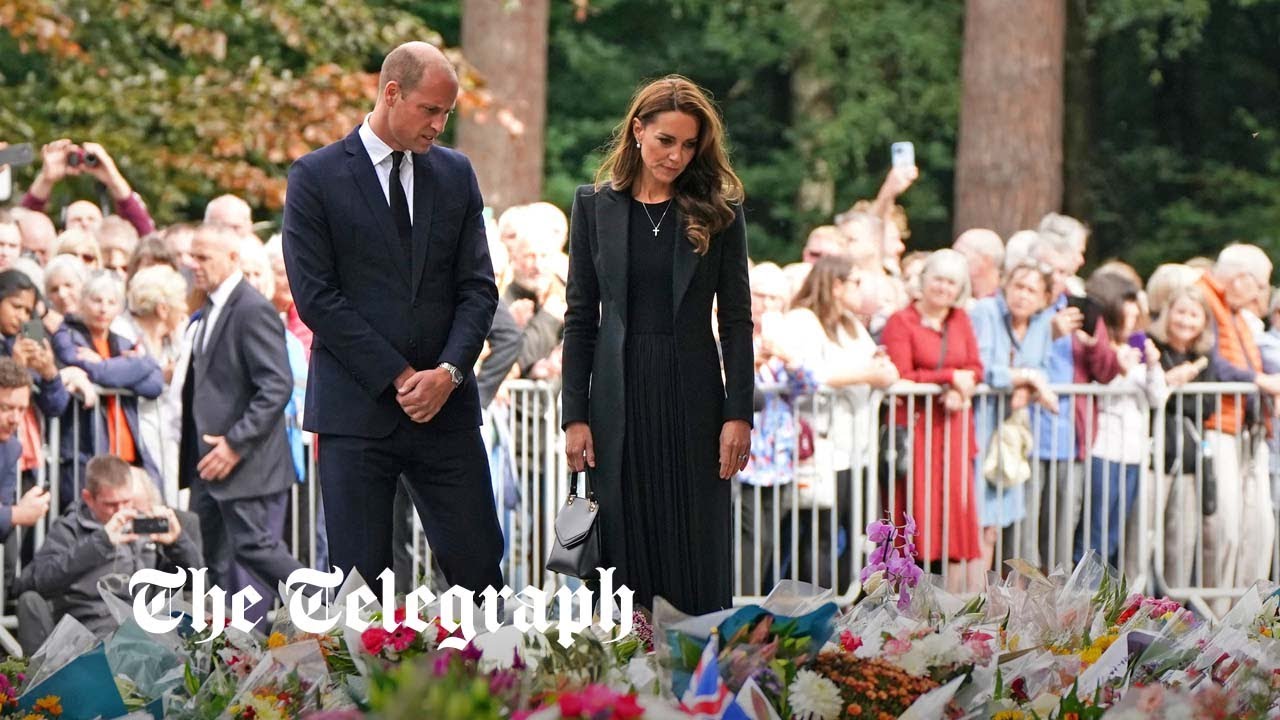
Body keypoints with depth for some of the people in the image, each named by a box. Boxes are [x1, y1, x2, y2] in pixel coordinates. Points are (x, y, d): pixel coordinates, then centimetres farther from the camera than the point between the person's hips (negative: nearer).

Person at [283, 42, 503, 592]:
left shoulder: (456, 175, 11)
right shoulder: (316, 176, -2)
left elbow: (478, 288, 8)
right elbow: (316, 297, -8)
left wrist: (449, 371, -9)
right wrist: (398, 377, -12)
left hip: (445, 406, 3)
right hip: (356, 410, -3)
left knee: (478, 564, 0)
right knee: (360, 580, -1)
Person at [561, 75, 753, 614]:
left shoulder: (718, 210, 3)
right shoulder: (595, 205, 5)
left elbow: (736, 320, 3)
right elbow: (580, 317, 6)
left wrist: (739, 413, -5)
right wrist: (574, 416, 0)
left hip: (693, 396, -1)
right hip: (619, 396, 1)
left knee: (699, 562, 0)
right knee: (628, 554, 2)